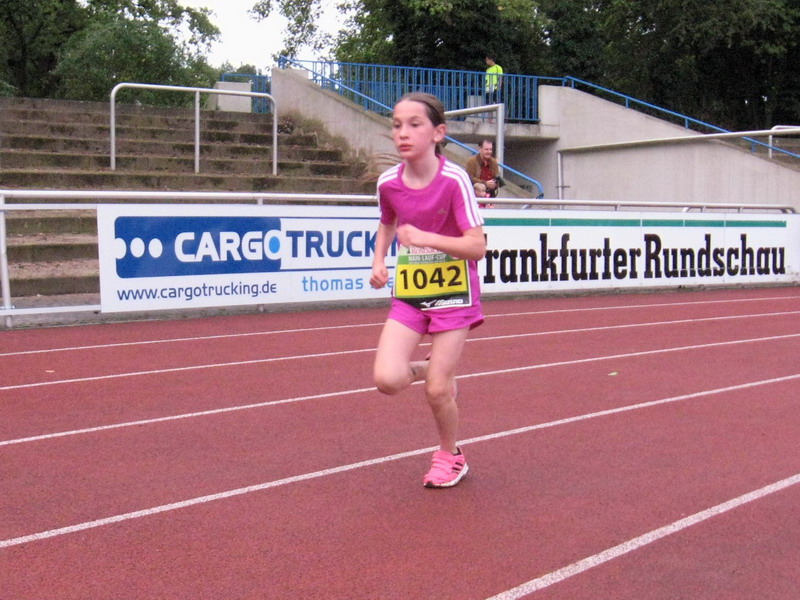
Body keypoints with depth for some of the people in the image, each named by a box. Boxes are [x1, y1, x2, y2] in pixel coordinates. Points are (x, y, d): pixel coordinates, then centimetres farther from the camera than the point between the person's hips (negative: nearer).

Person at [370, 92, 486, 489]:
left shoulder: (454, 180, -18)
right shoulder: (388, 183, -4)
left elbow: (477, 247, -21)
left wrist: (427, 238, -30)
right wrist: (379, 261, 3)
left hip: (452, 292, -4)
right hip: (408, 292, 4)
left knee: (437, 390, -3)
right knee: (387, 379, -14)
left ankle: (450, 456, 26)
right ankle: (434, 371, 22)